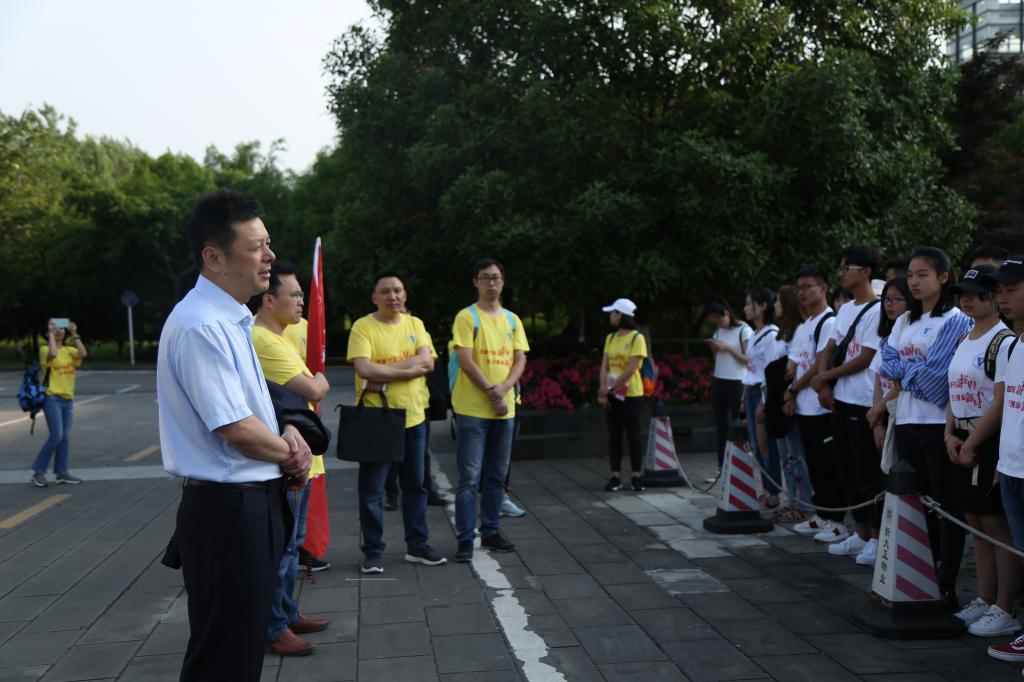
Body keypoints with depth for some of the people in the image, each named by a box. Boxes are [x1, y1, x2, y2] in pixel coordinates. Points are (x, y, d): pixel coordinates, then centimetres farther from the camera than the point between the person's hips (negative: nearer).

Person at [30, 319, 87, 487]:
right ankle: (38, 472, -3)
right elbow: (53, 354, -27)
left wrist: (74, 333, -7)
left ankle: (61, 472, 15)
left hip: (68, 398, 6)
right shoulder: (45, 349, -3)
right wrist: (51, 333, -17)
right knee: (56, 436, -12)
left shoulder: (69, 350, 10)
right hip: (52, 398, -5)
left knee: (64, 437, 8)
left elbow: (83, 354, -11)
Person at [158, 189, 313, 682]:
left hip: (253, 500, 10)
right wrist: (291, 452, -5)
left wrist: (288, 434, 0)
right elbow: (237, 430, -23)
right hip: (227, 508, -10)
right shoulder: (201, 326, -21)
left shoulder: (233, 320, 11)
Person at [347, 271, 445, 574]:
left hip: (413, 418, 5)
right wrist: (409, 368, -16)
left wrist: (384, 375, -18)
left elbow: (427, 362, -8)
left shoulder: (415, 324, 6)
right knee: (371, 490, 3)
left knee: (415, 486, 14)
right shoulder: (363, 327, -8)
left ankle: (417, 546, 26)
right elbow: (364, 369, -21)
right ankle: (372, 552, 15)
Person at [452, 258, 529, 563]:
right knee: (469, 477, -5)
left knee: (497, 475, 12)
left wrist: (504, 389, -11)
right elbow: (465, 361, -12)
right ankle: (465, 538, 0)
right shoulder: (467, 317, -4)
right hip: (472, 409, -5)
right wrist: (491, 392, -15)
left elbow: (520, 360, 6)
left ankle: (491, 530, 23)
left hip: (505, 409, 5)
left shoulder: (512, 320, 12)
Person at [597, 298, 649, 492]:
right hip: (612, 395, 5)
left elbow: (631, 369, -16)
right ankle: (615, 477, 10)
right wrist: (603, 391, -8)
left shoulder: (637, 338, -9)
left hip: (631, 395, -5)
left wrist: (609, 388, -17)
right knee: (614, 434, 6)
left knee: (634, 434, 1)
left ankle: (637, 475, 11)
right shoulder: (610, 338, 9)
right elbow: (604, 367, 4)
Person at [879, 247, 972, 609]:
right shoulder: (904, 321, 16)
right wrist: (913, 372, -9)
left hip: (939, 423, -7)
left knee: (946, 505, -1)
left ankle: (946, 585, 4)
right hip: (907, 423, 7)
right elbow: (887, 363, 7)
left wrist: (903, 375, -1)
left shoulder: (955, 320, -7)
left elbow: (934, 372, -15)